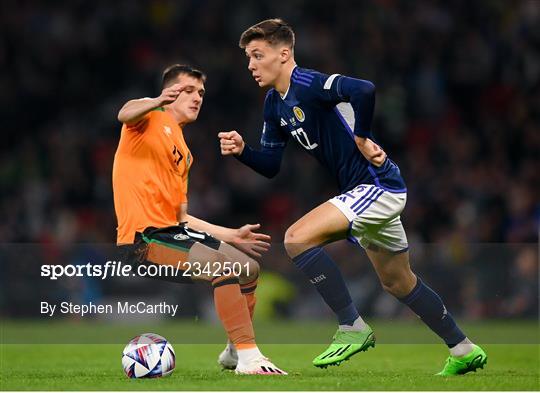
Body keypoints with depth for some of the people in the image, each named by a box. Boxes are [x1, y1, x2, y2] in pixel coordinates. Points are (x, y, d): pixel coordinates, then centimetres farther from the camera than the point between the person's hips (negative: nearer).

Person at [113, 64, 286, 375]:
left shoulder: (185, 154, 23)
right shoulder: (153, 120, 0)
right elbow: (125, 114, -27)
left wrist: (232, 236, 20)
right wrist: (157, 102, -49)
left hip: (172, 231, 9)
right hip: (145, 236, -9)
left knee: (249, 268, 12)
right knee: (225, 266, -25)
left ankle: (236, 351, 28)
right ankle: (249, 358, -25)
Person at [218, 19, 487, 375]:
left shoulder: (308, 84, -19)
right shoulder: (274, 104, 9)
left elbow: (364, 90, -37)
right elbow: (271, 165, 13)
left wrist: (361, 138, -25)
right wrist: (242, 151, -5)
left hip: (378, 186, -11)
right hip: (366, 191, 11)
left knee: (298, 238, -21)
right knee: (399, 283, 21)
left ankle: (353, 328, -13)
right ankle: (465, 350, 33)